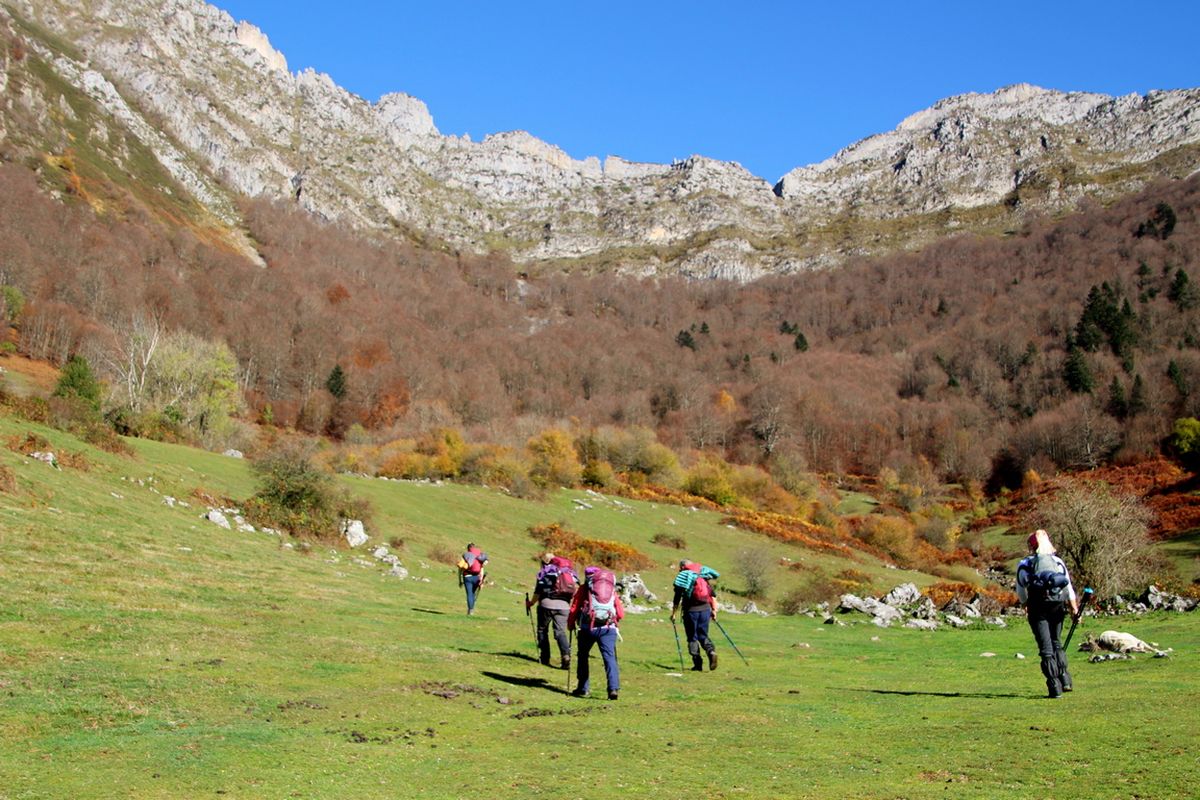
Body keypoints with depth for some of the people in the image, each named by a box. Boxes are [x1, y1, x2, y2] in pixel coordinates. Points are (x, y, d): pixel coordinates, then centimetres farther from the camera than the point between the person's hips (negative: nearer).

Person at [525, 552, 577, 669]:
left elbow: (538, 591, -1)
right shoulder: (570, 570, 17)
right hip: (564, 606, 3)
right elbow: (576, 588, 11)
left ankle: (545, 658, 14)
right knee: (560, 631, 4)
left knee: (542, 630, 15)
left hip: (547, 604, -3)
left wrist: (531, 602, 14)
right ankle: (566, 654, -20)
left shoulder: (544, 571, 4)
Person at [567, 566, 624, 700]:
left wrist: (570, 624, 23)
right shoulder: (612, 589, 19)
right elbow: (621, 614, 16)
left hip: (588, 627, -1)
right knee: (610, 657, 0)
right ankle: (613, 688, -16)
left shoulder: (584, 588, 12)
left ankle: (583, 688, 19)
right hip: (608, 628, 1)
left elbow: (574, 609, 8)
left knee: (583, 656, 16)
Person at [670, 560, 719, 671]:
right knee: (703, 635, 15)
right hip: (705, 609, 4)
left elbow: (677, 598, -5)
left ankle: (698, 664, 3)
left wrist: (673, 614, 2)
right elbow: (713, 595, 10)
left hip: (691, 610, -4)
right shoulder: (704, 577, 13)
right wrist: (714, 610, 13)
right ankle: (711, 651, -12)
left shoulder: (682, 577, -2)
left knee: (692, 638, 7)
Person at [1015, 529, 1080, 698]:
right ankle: (1065, 679, 11)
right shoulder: (1058, 561, 12)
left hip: (1038, 608, -3)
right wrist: (1074, 609, 3)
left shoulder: (1024, 564, 5)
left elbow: (1021, 591, 9)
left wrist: (1025, 605, 27)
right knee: (1056, 643, 20)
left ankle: (1055, 688, -5)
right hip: (1058, 605, 3)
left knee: (1046, 649, -1)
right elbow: (1069, 587, 4)